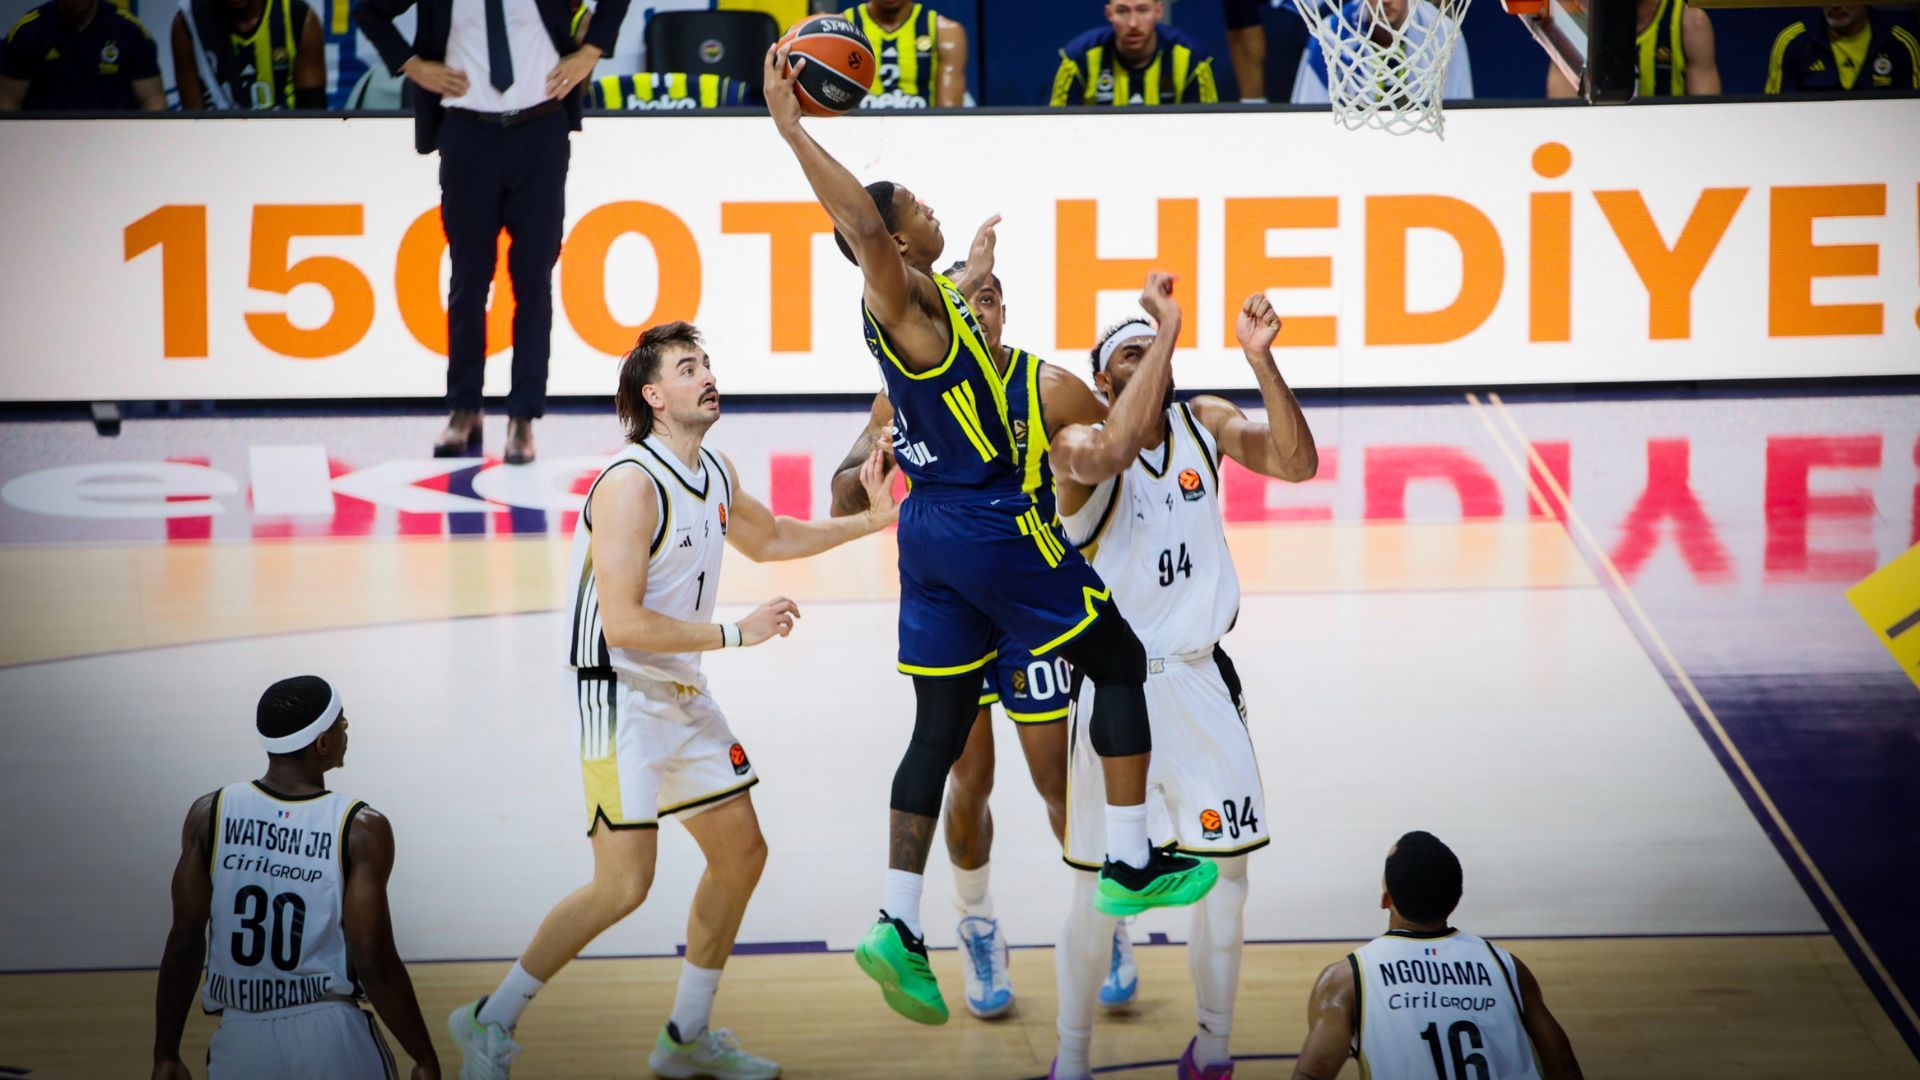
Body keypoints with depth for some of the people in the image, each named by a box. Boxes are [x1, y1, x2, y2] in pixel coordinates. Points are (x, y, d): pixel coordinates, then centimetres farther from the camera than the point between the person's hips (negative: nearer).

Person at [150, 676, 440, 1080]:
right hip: (333, 1040, -2)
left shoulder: (210, 815, -1)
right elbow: (373, 963, -10)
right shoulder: (362, 830, -9)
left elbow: (184, 942, 0)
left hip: (240, 1044, 2)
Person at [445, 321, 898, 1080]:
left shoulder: (716, 473, 7)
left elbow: (767, 538, 28)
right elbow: (624, 623, -26)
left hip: (683, 699, 9)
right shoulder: (631, 484, -21)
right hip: (622, 697, -9)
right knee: (624, 884, -12)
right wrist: (737, 633, -21)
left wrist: (868, 521, 20)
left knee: (741, 853, 12)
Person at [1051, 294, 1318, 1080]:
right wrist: (1160, 327, -41)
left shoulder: (1205, 422, 5)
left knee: (1225, 875, 5)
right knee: (1097, 894, 2)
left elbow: (1298, 464, -11)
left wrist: (1261, 362, -21)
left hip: (1201, 684, 4)